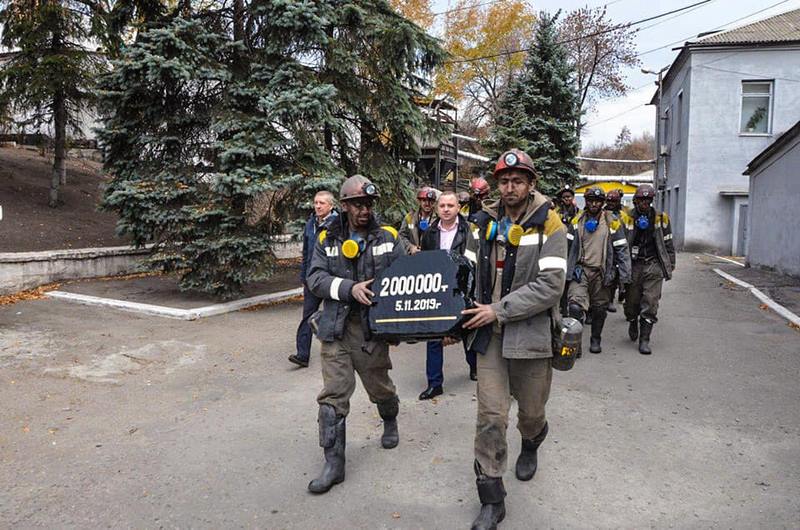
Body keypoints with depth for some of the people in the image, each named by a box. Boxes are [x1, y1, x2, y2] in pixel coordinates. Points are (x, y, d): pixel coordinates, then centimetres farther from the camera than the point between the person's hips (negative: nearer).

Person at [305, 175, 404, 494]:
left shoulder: (387, 238, 1)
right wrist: (349, 288, -20)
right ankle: (334, 463, 9)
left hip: (373, 327, 0)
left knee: (380, 388, 16)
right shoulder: (327, 240, 3)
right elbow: (315, 278, -5)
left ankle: (390, 422, 49)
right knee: (332, 396, -1)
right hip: (335, 330, 0)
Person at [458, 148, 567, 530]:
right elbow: (468, 273, 9)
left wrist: (498, 310, -19)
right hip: (489, 334, 2)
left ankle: (530, 446, 52)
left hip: (530, 333, -2)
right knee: (490, 415, 0)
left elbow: (550, 285, -17)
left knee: (531, 409, 16)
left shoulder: (548, 224, -9)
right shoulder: (484, 223, 4)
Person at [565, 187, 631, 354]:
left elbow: (622, 250, 1)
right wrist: (563, 270, 5)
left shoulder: (612, 222, 1)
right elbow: (568, 247, 8)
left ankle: (595, 339, 29)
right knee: (575, 305, -17)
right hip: (580, 270, 0)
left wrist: (625, 276, -3)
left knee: (599, 309, 11)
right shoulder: (577, 221, 5)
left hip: (602, 273, 0)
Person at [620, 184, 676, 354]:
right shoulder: (626, 218, -1)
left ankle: (644, 339, 2)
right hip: (633, 264, 0)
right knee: (632, 301, 7)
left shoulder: (661, 218, 6)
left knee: (650, 303, -5)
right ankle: (632, 323, 39)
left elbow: (668, 244, 12)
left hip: (653, 265, 1)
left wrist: (670, 267, 11)